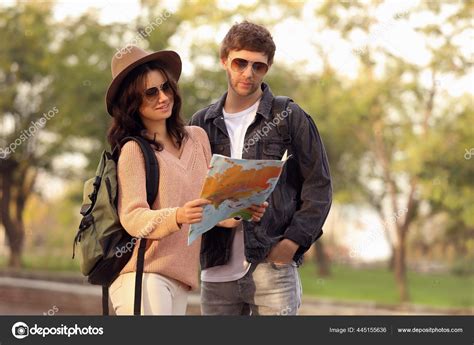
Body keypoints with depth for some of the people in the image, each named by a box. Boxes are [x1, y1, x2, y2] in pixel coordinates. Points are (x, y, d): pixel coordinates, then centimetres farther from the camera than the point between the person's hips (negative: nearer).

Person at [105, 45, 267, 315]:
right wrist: (178, 217, -31)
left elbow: (214, 199, 18)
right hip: (142, 273, -6)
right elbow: (132, 217, -14)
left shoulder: (197, 138, 13)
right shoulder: (133, 150, -6)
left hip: (181, 278, 6)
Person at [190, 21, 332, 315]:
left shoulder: (290, 118, 3)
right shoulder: (202, 124, 13)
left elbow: (319, 186, 2)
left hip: (272, 264, -4)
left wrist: (293, 241, -9)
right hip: (217, 269, 4)